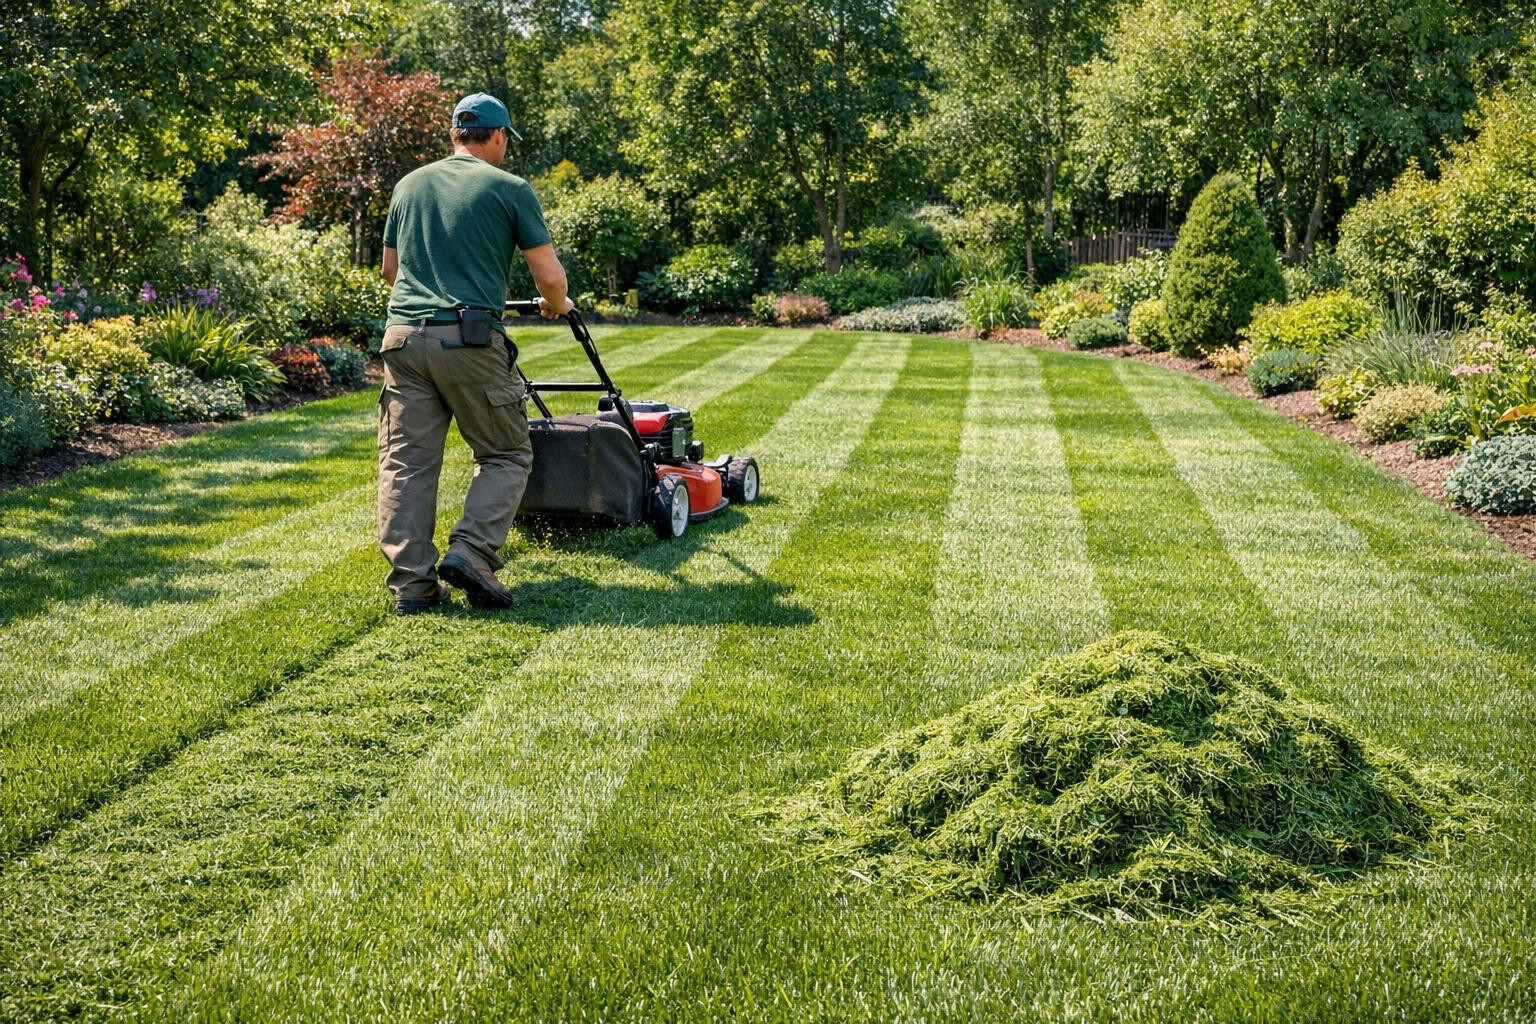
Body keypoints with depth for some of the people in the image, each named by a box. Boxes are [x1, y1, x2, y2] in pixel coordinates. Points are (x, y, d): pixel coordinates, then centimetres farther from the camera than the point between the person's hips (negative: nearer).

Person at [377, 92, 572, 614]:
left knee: (406, 462, 5)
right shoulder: (510, 189, 3)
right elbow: (550, 276, 2)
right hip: (471, 340, -4)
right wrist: (556, 305, 24)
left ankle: (411, 584, 1)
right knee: (506, 455, 9)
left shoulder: (410, 184, 17)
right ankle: (471, 553, -8)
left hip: (404, 336, 4)